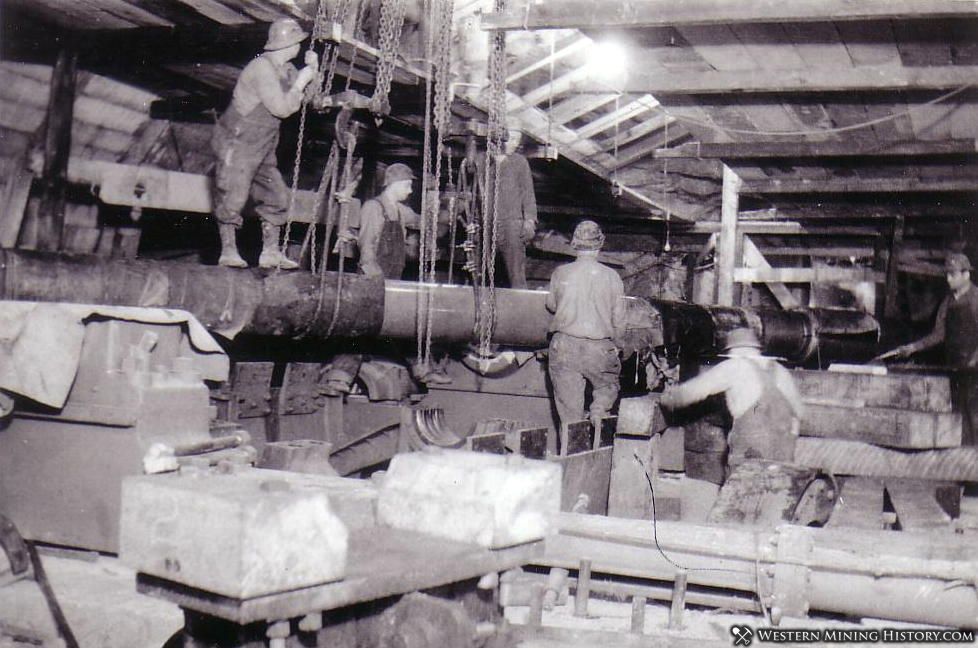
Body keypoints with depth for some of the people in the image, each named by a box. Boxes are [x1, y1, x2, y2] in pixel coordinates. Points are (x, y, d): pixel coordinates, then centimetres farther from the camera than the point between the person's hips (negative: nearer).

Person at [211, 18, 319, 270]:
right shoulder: (262, 69, -21)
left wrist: (313, 70, 1)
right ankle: (228, 251, 3)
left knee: (276, 196, 6)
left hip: (263, 147, 9)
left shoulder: (285, 68, 8)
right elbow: (282, 108, -25)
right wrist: (301, 81, -16)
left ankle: (270, 252, 11)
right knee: (232, 198, -6)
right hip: (238, 144, -9)